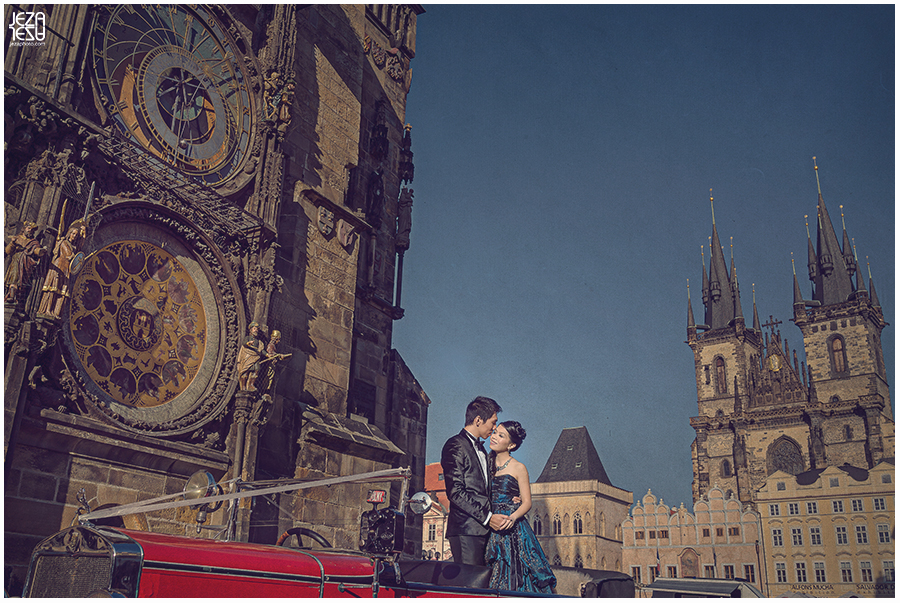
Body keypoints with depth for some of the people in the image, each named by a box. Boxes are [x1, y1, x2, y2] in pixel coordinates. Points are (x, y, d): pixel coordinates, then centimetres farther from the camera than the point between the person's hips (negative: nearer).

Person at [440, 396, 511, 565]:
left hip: (483, 529, 8)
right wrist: (487, 517, -15)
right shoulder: (455, 446, -7)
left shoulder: (480, 448, 23)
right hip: (466, 529, -8)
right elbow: (455, 492, -15)